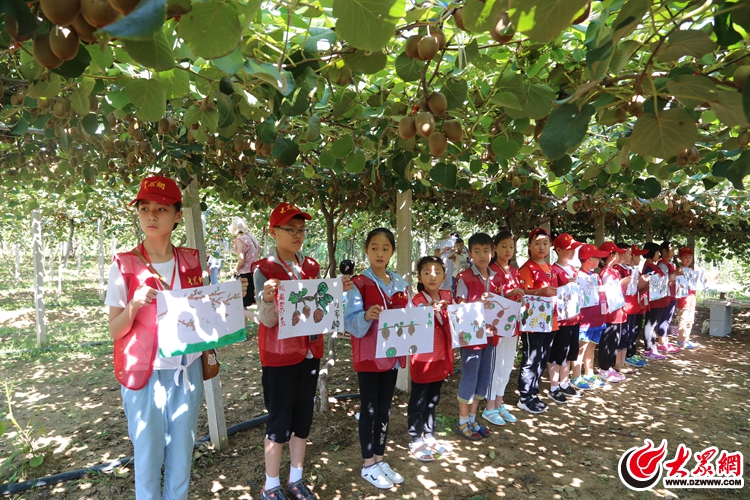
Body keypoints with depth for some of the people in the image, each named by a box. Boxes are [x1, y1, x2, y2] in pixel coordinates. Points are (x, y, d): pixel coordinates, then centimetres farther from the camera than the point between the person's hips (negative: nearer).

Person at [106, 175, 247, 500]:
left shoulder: (193, 261, 1)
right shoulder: (124, 265, -8)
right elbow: (114, 331, -6)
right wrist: (134, 305, -25)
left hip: (187, 372, 3)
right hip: (145, 374, -3)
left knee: (182, 457, 15)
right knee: (148, 458, 9)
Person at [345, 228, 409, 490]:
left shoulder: (400, 283, 5)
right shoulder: (359, 284, -12)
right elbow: (351, 323, -18)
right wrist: (366, 316, -37)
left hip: (392, 354, 6)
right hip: (368, 356, -5)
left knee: (385, 408, 16)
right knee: (369, 408, 6)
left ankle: (380, 458, 32)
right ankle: (368, 464, 23)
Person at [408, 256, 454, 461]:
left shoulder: (447, 296, 2)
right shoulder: (418, 301, -16)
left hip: (441, 357, 6)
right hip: (422, 358, -6)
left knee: (433, 400, 20)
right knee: (418, 402, 8)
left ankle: (429, 436, 34)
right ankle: (416, 441, 22)